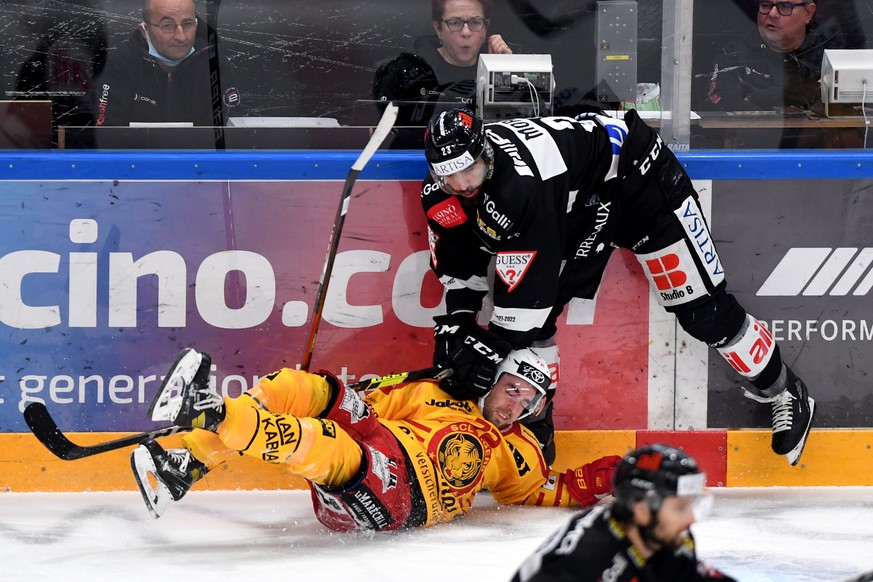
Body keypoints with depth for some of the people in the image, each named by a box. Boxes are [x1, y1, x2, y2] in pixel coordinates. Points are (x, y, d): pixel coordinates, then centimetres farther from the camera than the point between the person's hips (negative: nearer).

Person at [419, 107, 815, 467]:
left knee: (702, 310, -8)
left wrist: (494, 349, -35)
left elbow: (528, 288, -38)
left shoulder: (520, 183, -41)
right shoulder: (441, 195, -17)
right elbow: (460, 266, 1)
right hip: (577, 207, 8)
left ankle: (783, 392, 11)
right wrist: (455, 324, -10)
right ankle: (535, 423, 12)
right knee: (535, 313, -5)